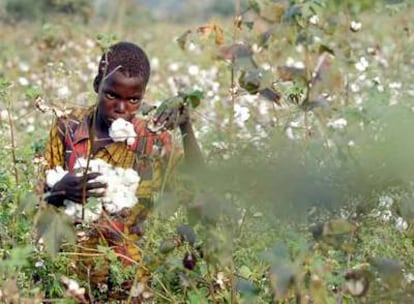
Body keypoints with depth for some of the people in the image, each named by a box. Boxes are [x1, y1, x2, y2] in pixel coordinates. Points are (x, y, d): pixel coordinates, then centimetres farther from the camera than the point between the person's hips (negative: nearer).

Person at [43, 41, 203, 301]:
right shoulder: (68, 129, 3)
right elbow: (39, 199, 5)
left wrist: (186, 126, -18)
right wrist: (61, 190, -18)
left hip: (124, 264, 1)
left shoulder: (153, 141, 3)